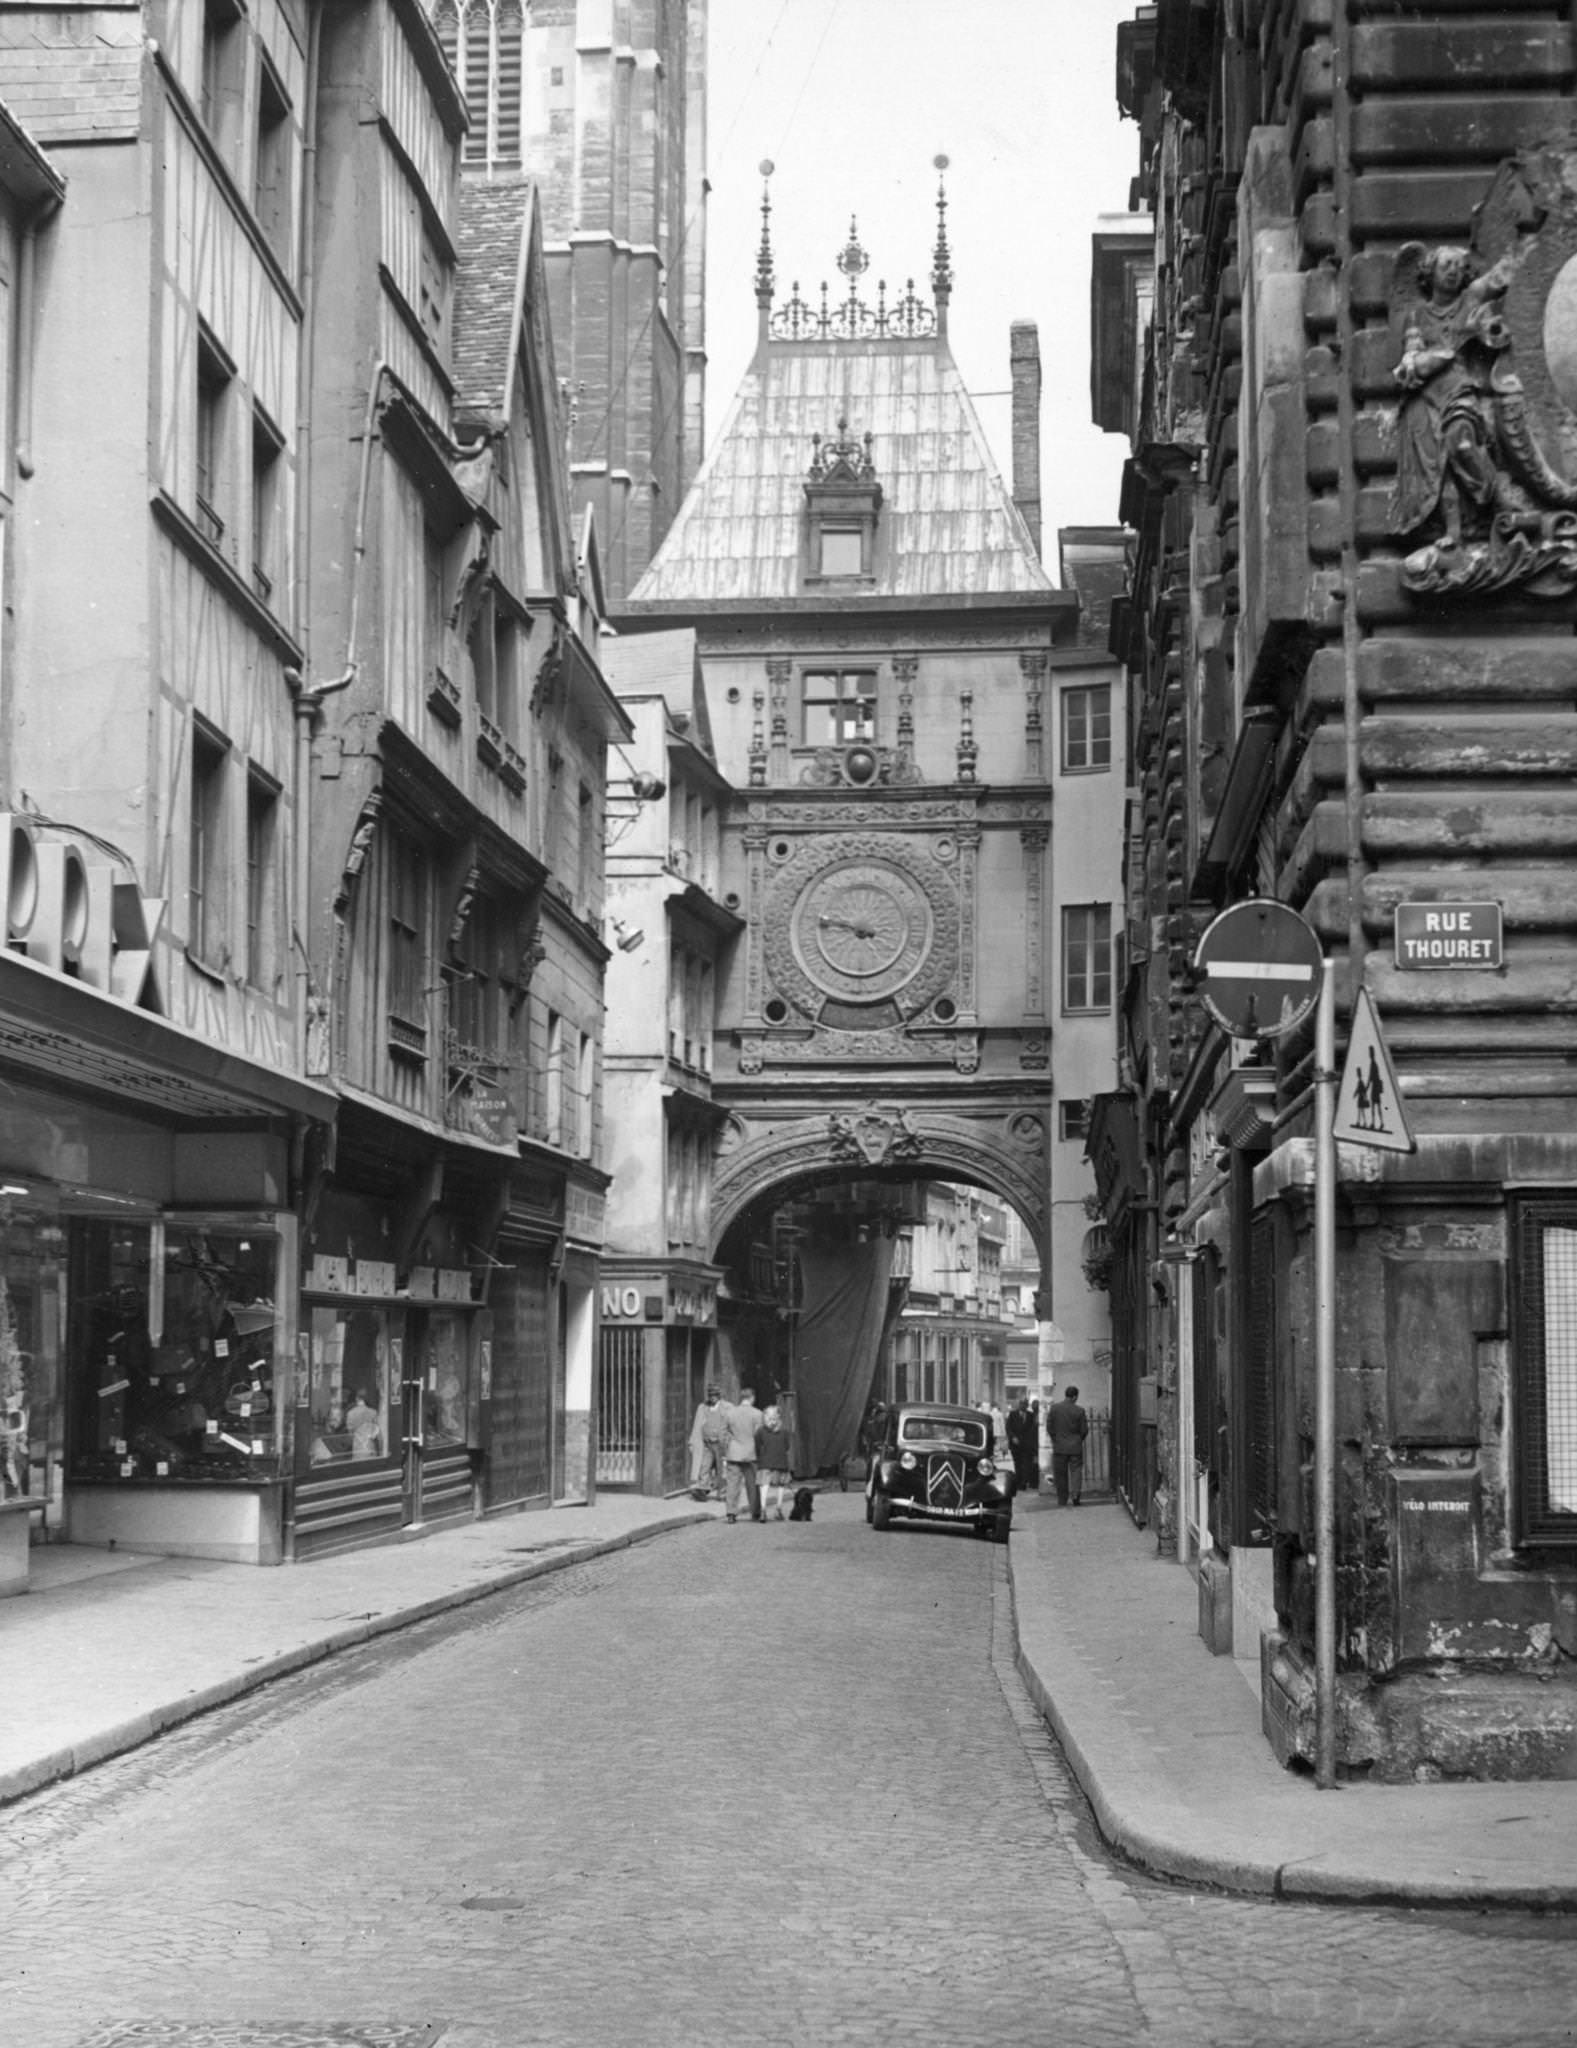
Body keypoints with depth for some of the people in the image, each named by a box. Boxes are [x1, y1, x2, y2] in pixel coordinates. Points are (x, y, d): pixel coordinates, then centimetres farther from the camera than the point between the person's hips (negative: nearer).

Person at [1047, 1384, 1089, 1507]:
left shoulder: (1054, 1408, -5)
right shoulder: (1079, 1411, -8)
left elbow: (1049, 1427, -1)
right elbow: (1084, 1430, -3)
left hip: (1059, 1447, 1)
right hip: (1075, 1447, -1)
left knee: (1060, 1474, 8)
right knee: (1076, 1471, 4)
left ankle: (1062, 1501, 12)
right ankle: (1075, 1494, -15)